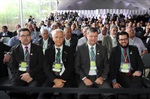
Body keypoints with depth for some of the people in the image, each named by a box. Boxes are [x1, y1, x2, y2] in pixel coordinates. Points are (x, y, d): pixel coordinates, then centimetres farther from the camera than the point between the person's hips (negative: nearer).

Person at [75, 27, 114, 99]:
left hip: (99, 77, 2)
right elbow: (77, 66, 2)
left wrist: (102, 77, -7)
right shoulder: (80, 48, 4)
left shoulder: (103, 49, 9)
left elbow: (106, 66, 9)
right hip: (85, 77, -2)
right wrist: (84, 78, -10)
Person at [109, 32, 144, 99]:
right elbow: (111, 66, 2)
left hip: (133, 74, 3)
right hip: (121, 75, -2)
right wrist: (114, 81, -11)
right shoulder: (114, 50, 9)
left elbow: (140, 63, 12)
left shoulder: (134, 49, 15)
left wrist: (139, 71, -13)